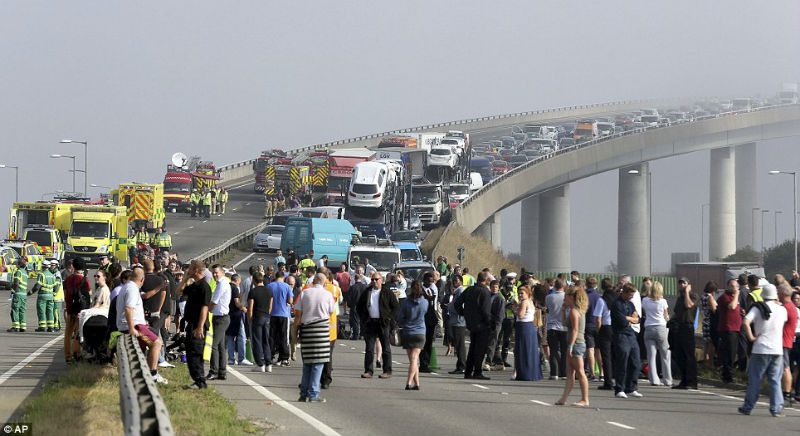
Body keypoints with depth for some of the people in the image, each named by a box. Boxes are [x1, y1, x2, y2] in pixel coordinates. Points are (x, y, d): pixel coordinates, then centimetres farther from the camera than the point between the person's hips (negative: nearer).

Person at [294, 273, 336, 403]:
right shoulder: (327, 294, 1)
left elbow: (298, 314, 3)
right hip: (322, 328, -3)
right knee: (318, 362, -1)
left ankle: (304, 394, 12)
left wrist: (296, 331, 9)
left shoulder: (304, 293, 4)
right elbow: (331, 312, 12)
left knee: (307, 362, 11)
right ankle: (313, 394, -5)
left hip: (306, 328, 3)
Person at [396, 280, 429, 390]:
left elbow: (399, 319, -3)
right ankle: (409, 382, -18)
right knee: (414, 359, -3)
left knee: (413, 359, 10)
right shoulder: (425, 302, -6)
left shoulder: (406, 302, -9)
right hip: (420, 333, 0)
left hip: (407, 333, 0)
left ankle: (416, 383, 10)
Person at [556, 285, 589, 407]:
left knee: (580, 373, -6)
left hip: (576, 343, -10)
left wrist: (570, 346, -22)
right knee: (570, 374, 9)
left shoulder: (573, 311, -14)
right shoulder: (579, 310, 15)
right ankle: (563, 398, 9)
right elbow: (565, 322, 25)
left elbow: (575, 330, -20)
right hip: (578, 344, 10)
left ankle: (585, 400, -3)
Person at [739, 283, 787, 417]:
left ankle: (747, 407, 12)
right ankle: (777, 408, 1)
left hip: (760, 350, -1)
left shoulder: (757, 308, -4)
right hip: (777, 350, 1)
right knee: (775, 381, 6)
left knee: (755, 380, 6)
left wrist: (751, 337, -8)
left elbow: (746, 322, -19)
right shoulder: (782, 310, 3)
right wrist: (777, 303, 29)